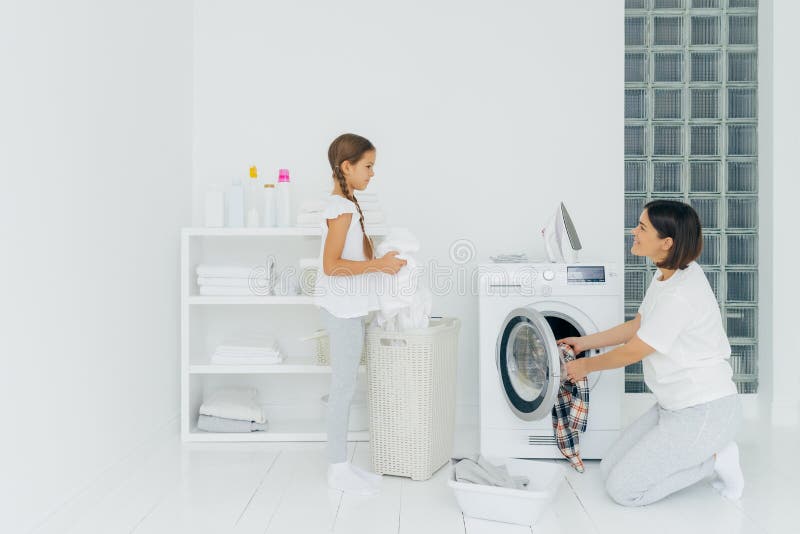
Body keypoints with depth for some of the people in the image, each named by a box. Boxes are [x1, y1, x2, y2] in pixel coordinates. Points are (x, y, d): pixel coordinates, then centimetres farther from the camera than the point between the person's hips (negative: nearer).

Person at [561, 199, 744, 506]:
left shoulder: (680, 295, -28)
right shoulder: (667, 276, 3)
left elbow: (632, 352, -17)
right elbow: (637, 326, 15)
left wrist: (586, 366, 0)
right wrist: (584, 342, 18)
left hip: (705, 412, -9)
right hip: (674, 406, 9)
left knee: (623, 489, -9)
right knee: (610, 469, 9)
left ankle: (715, 458, 2)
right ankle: (704, 451, 14)